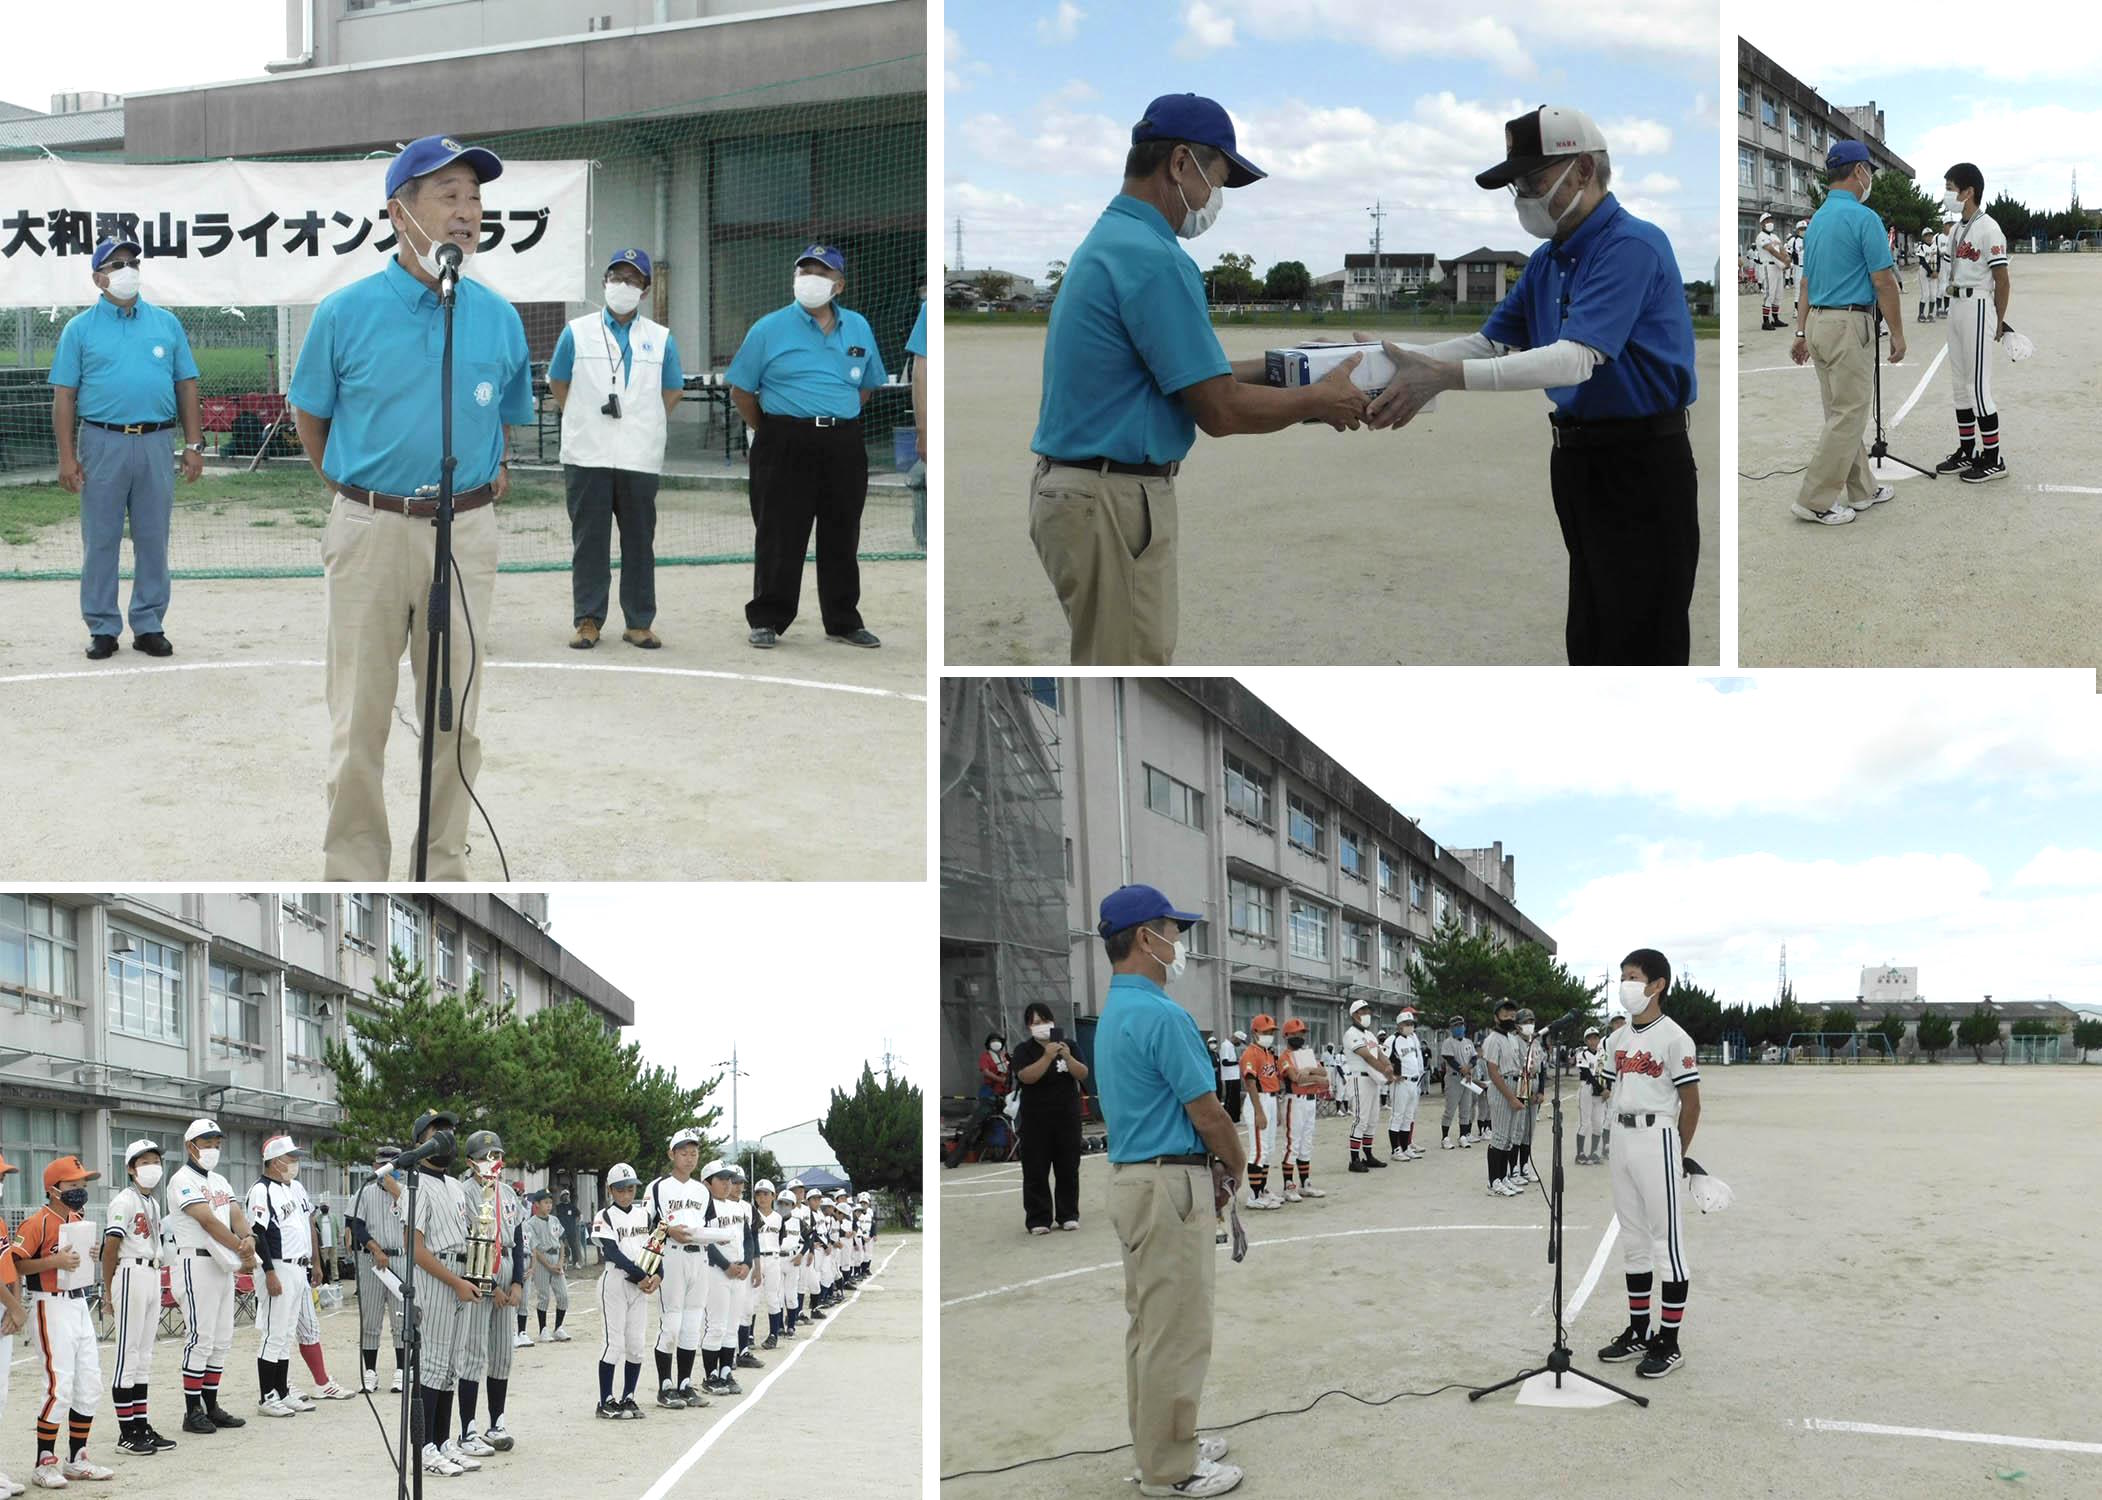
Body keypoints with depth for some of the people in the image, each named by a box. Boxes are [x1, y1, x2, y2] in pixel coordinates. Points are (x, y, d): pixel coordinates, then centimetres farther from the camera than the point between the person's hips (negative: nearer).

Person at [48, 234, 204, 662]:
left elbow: (186, 385, 11)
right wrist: (67, 456, -6)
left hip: (155, 445, 2)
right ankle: (102, 628, 8)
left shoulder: (166, 323, 11)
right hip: (102, 445, -2)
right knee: (100, 540, 2)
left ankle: (149, 626, 13)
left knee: (154, 539, 5)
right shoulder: (80, 329, 5)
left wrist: (193, 444, 3)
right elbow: (64, 395, 2)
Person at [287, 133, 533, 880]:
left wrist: (495, 476, 9)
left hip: (466, 532, 2)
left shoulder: (499, 317, 3)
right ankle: (352, 875, 12)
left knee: (455, 719, 9)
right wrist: (352, 491, 12)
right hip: (369, 531, -2)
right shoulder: (345, 313, -4)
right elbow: (308, 414, 9)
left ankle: (444, 869, 20)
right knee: (359, 721, 3)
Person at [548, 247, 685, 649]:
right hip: (587, 457, -1)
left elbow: (674, 391, 17)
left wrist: (646, 427, 9)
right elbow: (558, 384, 13)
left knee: (639, 541, 2)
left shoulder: (661, 339, 10)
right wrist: (583, 422, 7)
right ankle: (588, 620, 6)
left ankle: (638, 622, 7)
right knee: (589, 540, 0)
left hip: (640, 459, 1)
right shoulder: (577, 333, 7)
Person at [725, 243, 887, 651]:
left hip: (843, 446, 4)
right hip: (785, 446, -4)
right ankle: (767, 620, 7)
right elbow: (741, 389, 2)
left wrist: (837, 423, 13)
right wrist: (770, 432, 2)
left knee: (842, 537, 10)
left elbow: (867, 385, 21)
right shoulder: (770, 328, -1)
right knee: (780, 537, -2)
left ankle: (843, 621, 20)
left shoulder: (858, 328, 10)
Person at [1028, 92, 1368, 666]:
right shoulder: (1154, 259, -19)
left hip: (1073, 485, 11)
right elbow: (1220, 410, -17)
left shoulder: (1109, 241, 14)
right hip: (1113, 502, -11)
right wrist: (1319, 400, -3)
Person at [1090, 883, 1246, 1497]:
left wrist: (1212, 1167, 16)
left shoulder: (1114, 1013, 13)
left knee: (1150, 1325, 16)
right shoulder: (1161, 1016, -19)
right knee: (1178, 1332, -4)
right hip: (1170, 1186, -10)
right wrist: (1237, 1164, 3)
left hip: (1133, 1176, 11)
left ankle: (1160, 1444, 24)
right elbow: (1206, 1112, -15)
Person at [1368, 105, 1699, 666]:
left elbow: (1577, 360, -28)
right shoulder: (1548, 261, 13)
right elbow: (1488, 343, 12)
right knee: (1588, 639, 15)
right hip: (1577, 464, 9)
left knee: (1640, 642, -6)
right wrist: (1402, 361, -6)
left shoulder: (1631, 246, -17)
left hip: (1640, 468, -9)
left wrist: (1446, 377, -33)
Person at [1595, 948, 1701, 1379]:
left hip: (1657, 1137, -8)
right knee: (1633, 1240, 14)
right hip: (1623, 1139, 8)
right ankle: (1638, 1332, 24)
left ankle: (1669, 1343, -2)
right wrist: (1625, 1140, 10)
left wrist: (1677, 1154, -2)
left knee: (1667, 1240, -4)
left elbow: (1691, 1103, -8)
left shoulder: (1673, 1038, -10)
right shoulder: (1619, 1040, 12)